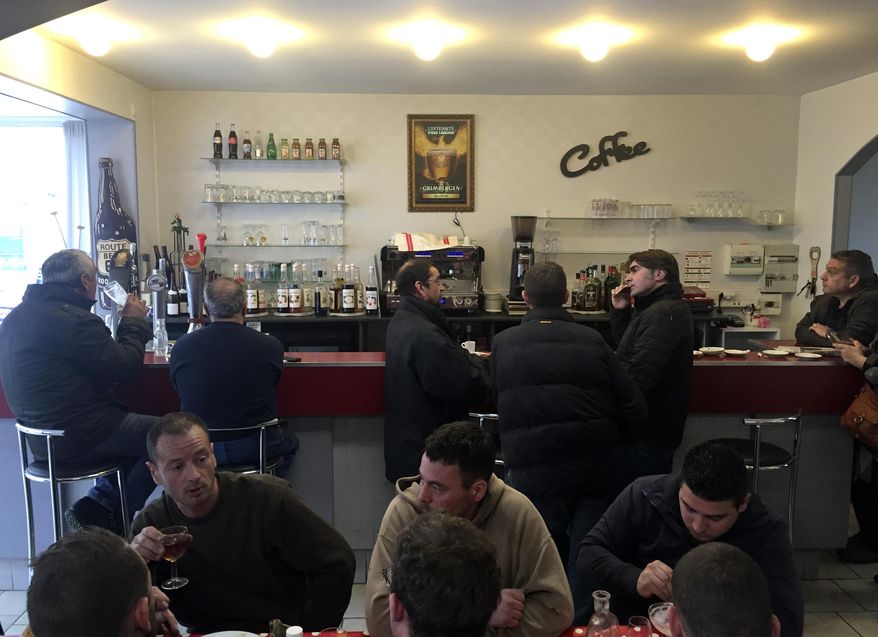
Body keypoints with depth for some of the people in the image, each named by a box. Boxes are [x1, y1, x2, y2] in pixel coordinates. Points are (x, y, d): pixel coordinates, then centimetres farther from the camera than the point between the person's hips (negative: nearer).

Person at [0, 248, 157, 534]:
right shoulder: (74, 320, -21)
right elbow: (125, 367, -14)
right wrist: (134, 323, 1)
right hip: (75, 437, -10)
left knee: (137, 426, 22)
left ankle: (102, 501, 13)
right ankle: (98, 512, 5)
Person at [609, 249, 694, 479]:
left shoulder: (665, 313, -20)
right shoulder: (654, 309, 14)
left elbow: (638, 375, -28)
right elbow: (628, 349, 23)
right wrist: (620, 312, 8)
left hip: (648, 436, -10)